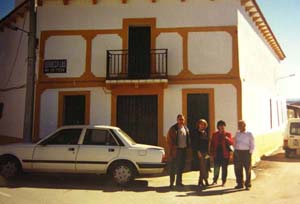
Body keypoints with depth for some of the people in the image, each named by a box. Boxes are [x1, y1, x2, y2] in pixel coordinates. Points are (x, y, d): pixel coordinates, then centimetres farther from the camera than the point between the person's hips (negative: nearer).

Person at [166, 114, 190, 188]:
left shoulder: (186, 129, 12)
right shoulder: (173, 129, -5)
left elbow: (188, 139, 15)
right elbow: (169, 140, -6)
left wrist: (187, 147, 5)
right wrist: (171, 150, -10)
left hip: (183, 150, 6)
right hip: (175, 150, -5)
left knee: (181, 167, 12)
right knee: (173, 167, -2)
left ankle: (179, 182, 24)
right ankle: (172, 183, 5)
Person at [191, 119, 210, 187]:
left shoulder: (205, 133, 15)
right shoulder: (195, 133, -1)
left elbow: (207, 143, 16)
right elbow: (194, 143, -5)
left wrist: (207, 152, 8)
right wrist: (198, 151, -12)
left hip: (205, 152, 6)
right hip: (199, 152, -6)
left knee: (203, 167, 5)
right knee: (202, 167, -11)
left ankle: (200, 182, 14)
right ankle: (205, 181, -8)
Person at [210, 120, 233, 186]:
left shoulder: (228, 134, 4)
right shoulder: (214, 134, 10)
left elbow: (232, 143, -7)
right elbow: (212, 144, 11)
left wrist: (227, 138, -25)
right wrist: (212, 152, 4)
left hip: (225, 154, -1)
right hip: (217, 153, 1)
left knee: (224, 168, 3)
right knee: (216, 168, 3)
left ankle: (223, 182, 13)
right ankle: (214, 180, 17)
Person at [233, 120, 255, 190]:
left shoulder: (249, 134, 3)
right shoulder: (237, 134, 14)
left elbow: (252, 145, 2)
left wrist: (250, 153, -6)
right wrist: (235, 151, 8)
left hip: (246, 152, -4)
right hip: (237, 153, 4)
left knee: (247, 169, -1)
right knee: (238, 169, 5)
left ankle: (247, 184, 9)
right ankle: (240, 184, 15)